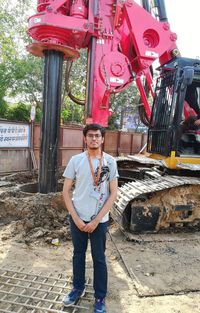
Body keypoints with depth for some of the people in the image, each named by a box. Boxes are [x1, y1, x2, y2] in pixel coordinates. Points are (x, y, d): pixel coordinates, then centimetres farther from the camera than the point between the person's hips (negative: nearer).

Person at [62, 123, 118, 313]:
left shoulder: (110, 161, -8)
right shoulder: (76, 160, -6)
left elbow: (113, 193, -7)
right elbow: (66, 191, -2)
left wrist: (96, 220, -11)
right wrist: (76, 218, -9)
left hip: (100, 220, -1)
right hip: (77, 218, 2)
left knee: (99, 258, 12)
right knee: (78, 254, 19)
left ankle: (100, 297, 31)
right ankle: (78, 288, 41)